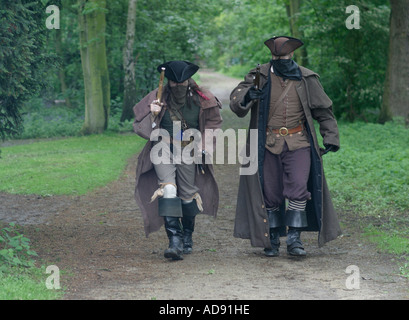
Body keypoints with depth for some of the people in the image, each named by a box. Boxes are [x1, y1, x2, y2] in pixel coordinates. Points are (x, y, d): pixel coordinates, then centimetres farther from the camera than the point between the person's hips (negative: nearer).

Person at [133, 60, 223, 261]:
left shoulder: (201, 100, -3)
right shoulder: (158, 98, -7)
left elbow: (213, 123, 14)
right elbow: (139, 127, -2)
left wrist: (204, 144, 2)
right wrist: (153, 115, -20)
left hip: (188, 152, 2)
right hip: (163, 149, -2)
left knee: (188, 194, 6)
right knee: (168, 188, -22)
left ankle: (187, 236, 33)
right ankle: (174, 239, -27)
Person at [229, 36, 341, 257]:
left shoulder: (307, 79, 5)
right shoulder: (259, 77, 2)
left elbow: (324, 111, 13)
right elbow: (236, 100, -9)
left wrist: (331, 138, 5)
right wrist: (247, 96, -32)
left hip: (298, 143, 0)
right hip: (268, 145, 0)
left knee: (298, 189, -13)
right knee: (269, 193, 4)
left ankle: (294, 239, -7)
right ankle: (272, 240, 17)